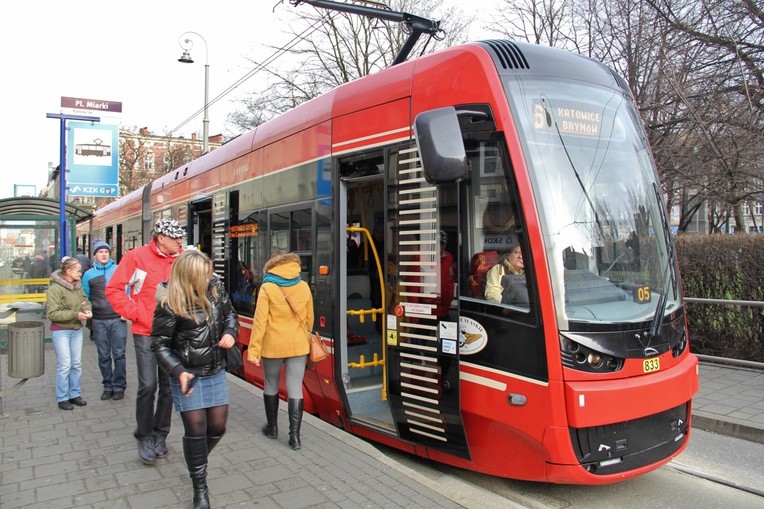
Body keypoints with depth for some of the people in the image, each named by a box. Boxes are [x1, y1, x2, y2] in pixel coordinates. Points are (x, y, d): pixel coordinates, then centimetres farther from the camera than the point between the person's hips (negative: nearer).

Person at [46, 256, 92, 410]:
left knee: (77, 364, 10)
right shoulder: (55, 289, -15)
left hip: (77, 329, 6)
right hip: (61, 331, -6)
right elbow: (52, 314, -19)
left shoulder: (78, 286, 3)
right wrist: (75, 314, -23)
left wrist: (87, 310, -5)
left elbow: (85, 301, 17)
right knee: (64, 365, -3)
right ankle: (62, 398, 9)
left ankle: (75, 394, 22)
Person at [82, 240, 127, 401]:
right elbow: (85, 298, 15)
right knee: (104, 356, 10)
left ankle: (119, 386, 11)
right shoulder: (89, 274, 8)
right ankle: (108, 386, 20)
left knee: (119, 355, 1)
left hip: (118, 320, -2)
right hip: (99, 322, 2)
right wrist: (87, 311, 4)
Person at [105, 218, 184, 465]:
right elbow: (114, 289, -4)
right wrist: (136, 314, -9)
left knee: (168, 387, 9)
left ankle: (160, 435, 26)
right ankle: (144, 436, 16)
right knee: (148, 385, -5)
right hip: (146, 333, -3)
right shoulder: (137, 257, -6)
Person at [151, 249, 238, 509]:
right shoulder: (170, 305, -19)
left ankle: (197, 462, 41)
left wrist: (230, 332, -8)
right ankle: (200, 487, 20)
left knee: (218, 426, 9)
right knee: (196, 430, -1)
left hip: (216, 372, 5)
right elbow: (159, 344, -11)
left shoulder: (215, 287, -4)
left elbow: (229, 314, 13)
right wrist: (179, 372, -22)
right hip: (187, 375, -5)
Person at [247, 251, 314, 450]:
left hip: (273, 346, -2)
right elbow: (309, 319, 10)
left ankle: (272, 427, 31)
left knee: (271, 385, 17)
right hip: (298, 346, 2)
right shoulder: (304, 287, 1)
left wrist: (253, 350, -7)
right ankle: (295, 435, 2)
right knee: (295, 389, 4)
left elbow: (260, 322, -11)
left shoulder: (268, 288, -8)